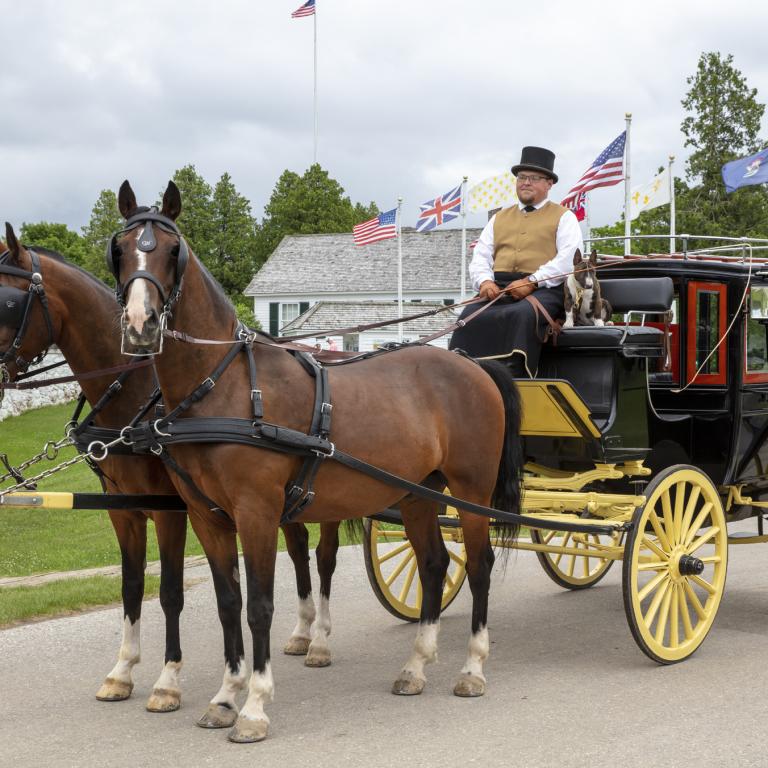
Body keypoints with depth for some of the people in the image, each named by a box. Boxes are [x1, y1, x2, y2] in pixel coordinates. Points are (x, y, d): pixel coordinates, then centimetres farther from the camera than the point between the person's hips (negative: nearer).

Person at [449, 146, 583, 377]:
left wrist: (531, 281, -16)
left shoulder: (563, 217, 13)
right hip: (498, 287, 4)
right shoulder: (499, 218, 28)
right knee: (471, 315, -26)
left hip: (543, 289, -4)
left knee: (522, 315, -38)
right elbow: (480, 256, 20)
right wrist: (484, 281, -4)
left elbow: (569, 259, -3)